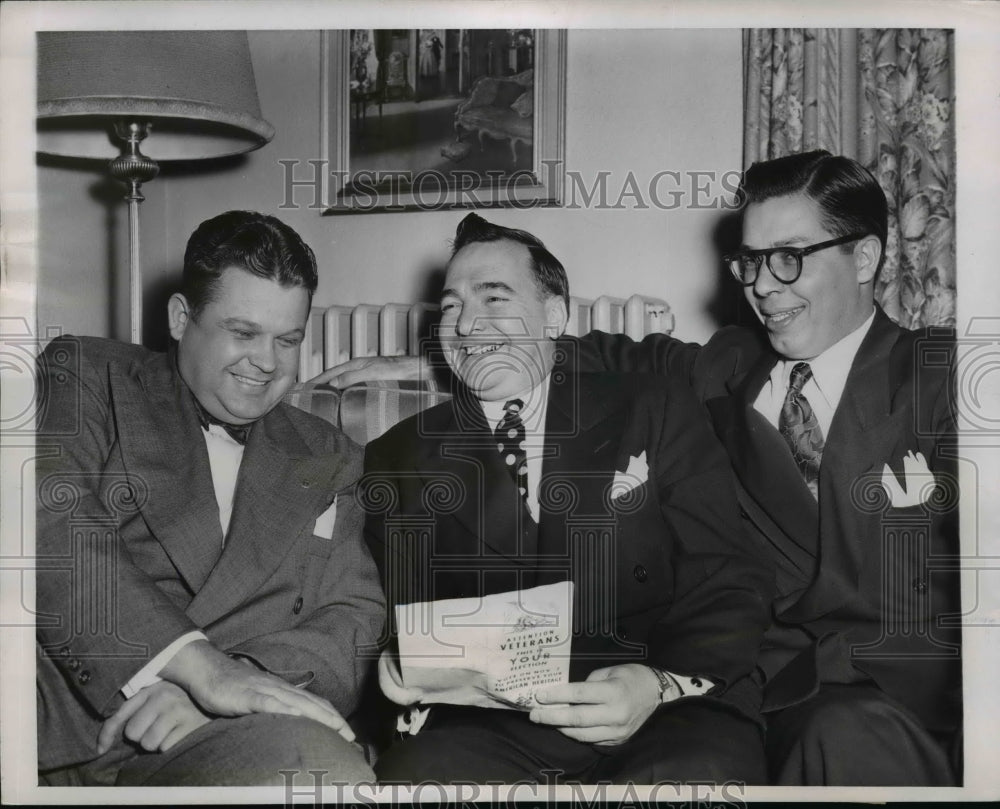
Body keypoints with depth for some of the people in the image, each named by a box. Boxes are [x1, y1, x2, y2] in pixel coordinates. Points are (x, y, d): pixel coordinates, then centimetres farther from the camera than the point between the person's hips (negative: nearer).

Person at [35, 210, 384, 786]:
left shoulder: (328, 459, 22)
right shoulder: (85, 375, 11)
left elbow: (355, 619, 11)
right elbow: (51, 519, -8)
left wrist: (235, 679, -11)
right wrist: (203, 667, -20)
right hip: (58, 704, -2)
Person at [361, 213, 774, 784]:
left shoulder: (658, 413, 9)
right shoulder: (399, 458, 14)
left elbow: (731, 587, 3)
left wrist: (662, 684, -16)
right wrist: (398, 666, -11)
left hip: (667, 718, 0)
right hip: (492, 727, 1)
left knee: (700, 774, -33)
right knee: (414, 774, -31)